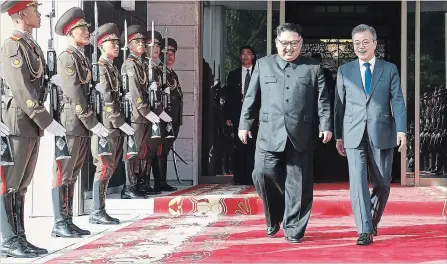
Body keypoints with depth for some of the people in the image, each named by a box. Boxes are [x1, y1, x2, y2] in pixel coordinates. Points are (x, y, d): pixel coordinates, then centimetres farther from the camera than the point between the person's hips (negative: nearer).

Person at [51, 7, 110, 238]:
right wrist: (92, 123, -17)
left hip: (83, 126, 9)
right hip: (71, 123, -9)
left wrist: (91, 123, 10)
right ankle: (60, 224, -3)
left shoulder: (83, 59, 18)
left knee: (72, 175, 11)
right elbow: (74, 94, -16)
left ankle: (68, 221, 16)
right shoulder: (67, 57, -9)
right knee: (63, 174, -5)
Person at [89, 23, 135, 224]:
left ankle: (100, 211, 15)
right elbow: (104, 99, -17)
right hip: (105, 125, -9)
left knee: (110, 168, 10)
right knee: (104, 167, -7)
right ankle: (97, 213, -3)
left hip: (115, 126, 9)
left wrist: (121, 122, 13)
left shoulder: (113, 68, 18)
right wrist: (120, 122, -19)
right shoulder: (100, 67, -10)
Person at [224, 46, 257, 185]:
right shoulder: (233, 75, 13)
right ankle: (239, 178, 3)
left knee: (252, 147, -5)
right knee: (239, 147, -1)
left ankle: (251, 178, -1)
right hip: (238, 115, 1)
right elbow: (229, 97, 9)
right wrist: (228, 116, 1)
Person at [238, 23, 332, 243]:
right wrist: (245, 124, 7)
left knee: (298, 183, 1)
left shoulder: (313, 67, 9)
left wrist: (326, 126, -4)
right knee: (263, 175, -7)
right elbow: (251, 97, 12)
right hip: (270, 133, 1)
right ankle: (274, 217, 17)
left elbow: (322, 100, 5)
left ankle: (293, 228, 10)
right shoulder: (263, 64, 12)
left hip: (301, 135, -1)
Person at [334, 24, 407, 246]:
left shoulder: (389, 69, 7)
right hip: (354, 135, 0)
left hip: (382, 134, 0)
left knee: (382, 183, 7)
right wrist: (339, 136, 8)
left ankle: (373, 221, 30)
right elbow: (340, 104, 10)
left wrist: (401, 130, -11)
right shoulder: (344, 71, 9)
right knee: (358, 182, -9)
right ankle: (364, 231, -8)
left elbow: (398, 101, 1)